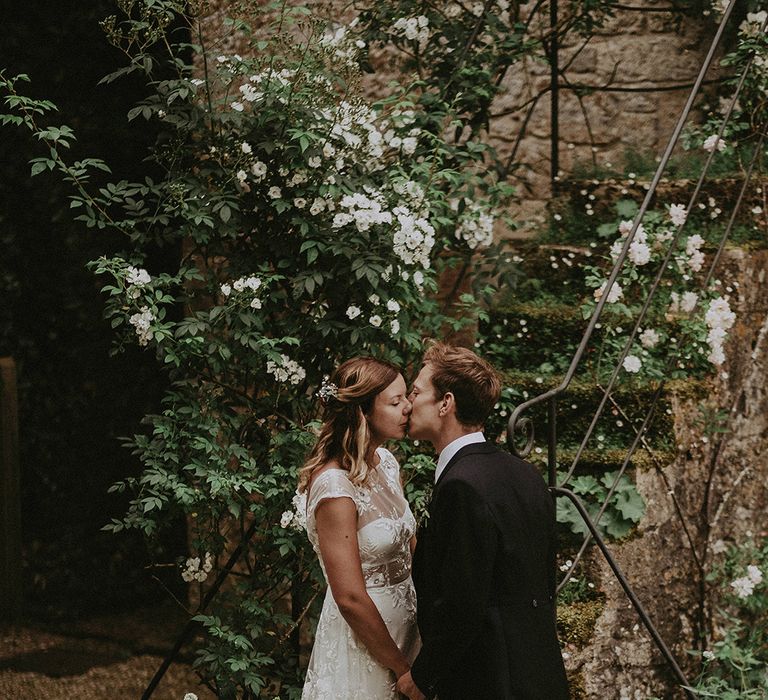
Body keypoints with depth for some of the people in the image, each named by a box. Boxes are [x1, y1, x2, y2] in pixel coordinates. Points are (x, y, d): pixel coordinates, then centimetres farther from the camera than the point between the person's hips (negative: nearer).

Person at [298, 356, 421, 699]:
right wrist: (402, 668, -15)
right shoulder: (335, 485, -23)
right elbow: (350, 598, -23)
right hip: (361, 642, -8)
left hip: (403, 627, 8)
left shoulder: (386, 462, 1)